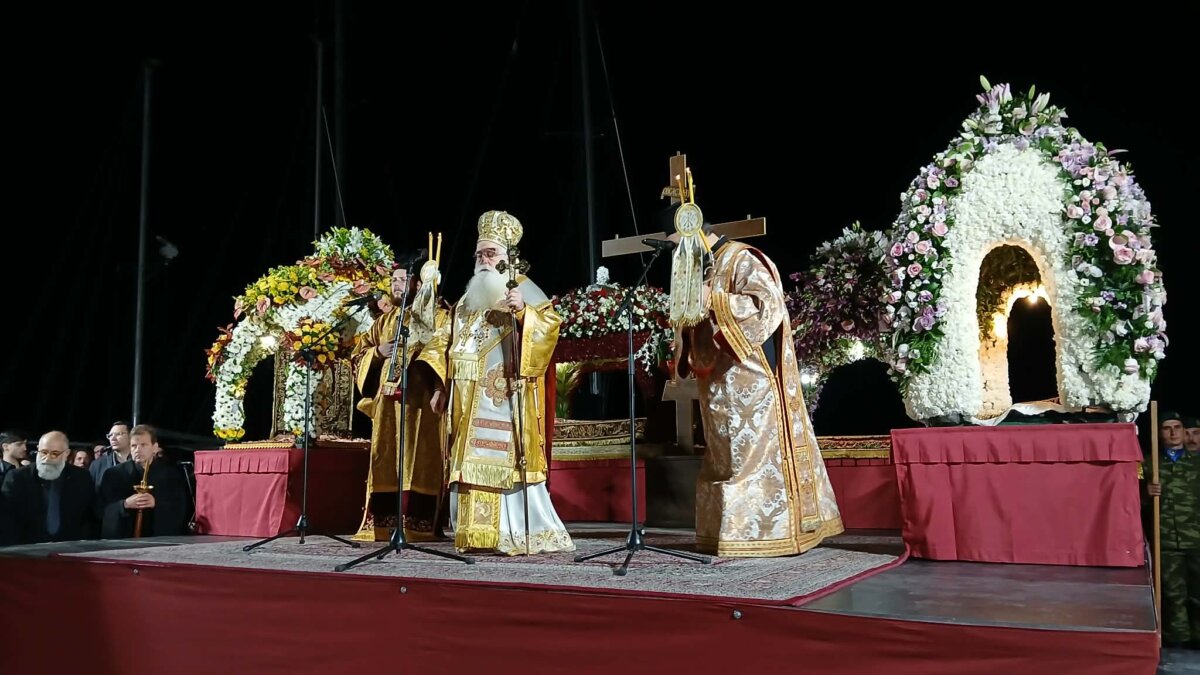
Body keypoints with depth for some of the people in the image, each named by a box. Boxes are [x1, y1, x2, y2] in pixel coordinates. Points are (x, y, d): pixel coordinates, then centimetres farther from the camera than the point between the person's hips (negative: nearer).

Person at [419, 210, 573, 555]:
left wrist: (522, 311, -27)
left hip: (506, 395, -6)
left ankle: (518, 534, -7)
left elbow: (550, 322, -10)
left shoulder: (522, 289, 4)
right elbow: (447, 343, 19)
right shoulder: (468, 299, 21)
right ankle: (475, 534, 7)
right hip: (470, 399, 6)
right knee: (472, 463, 3)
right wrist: (440, 385, 11)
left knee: (505, 460, -11)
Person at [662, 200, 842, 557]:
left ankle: (761, 531, -1)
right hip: (719, 382, 9)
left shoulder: (740, 259, -9)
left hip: (749, 380, -9)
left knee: (754, 452, -6)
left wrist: (714, 301, -22)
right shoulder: (698, 267, 17)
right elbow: (694, 317, 24)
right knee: (726, 457, 9)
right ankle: (729, 531, 14)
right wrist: (684, 323, 2)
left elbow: (767, 303, -21)